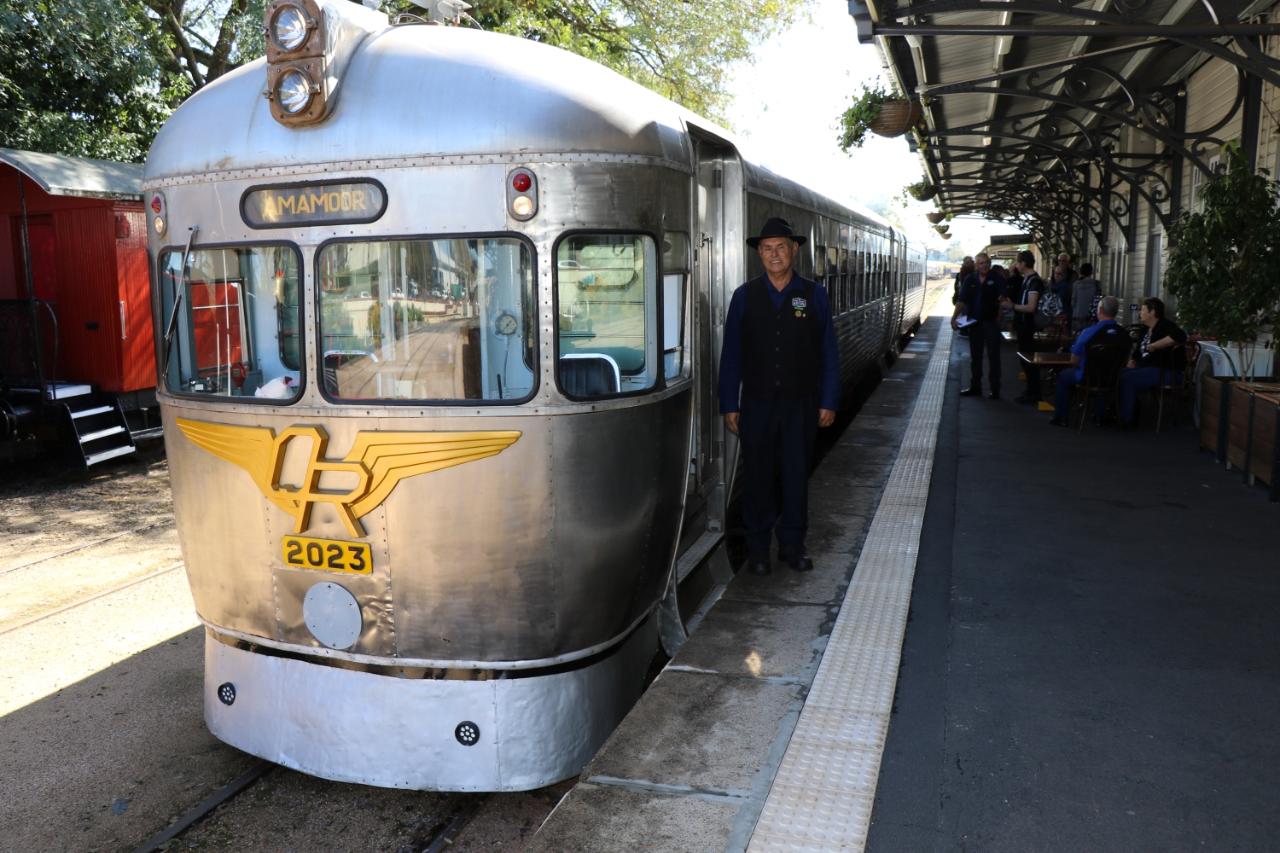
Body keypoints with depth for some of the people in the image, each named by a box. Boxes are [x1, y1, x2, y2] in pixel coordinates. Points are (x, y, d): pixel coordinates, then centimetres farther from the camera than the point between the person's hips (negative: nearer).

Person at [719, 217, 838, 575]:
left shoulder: (814, 295, 2)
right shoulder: (745, 296, 2)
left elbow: (828, 353, 3)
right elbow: (731, 354, 2)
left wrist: (828, 402, 0)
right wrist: (729, 405, -1)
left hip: (801, 404, 0)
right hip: (757, 404, 0)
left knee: (797, 475, 9)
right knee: (758, 477, 7)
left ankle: (792, 545, 24)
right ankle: (757, 548, 21)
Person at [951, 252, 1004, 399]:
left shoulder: (996, 279, -3)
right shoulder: (970, 280, 6)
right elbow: (962, 301, 5)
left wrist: (999, 318, -19)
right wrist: (954, 317, -5)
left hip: (991, 322, -4)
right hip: (974, 322, 4)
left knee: (993, 356, 0)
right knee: (975, 356, 11)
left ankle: (995, 389, 4)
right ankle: (975, 387, 20)